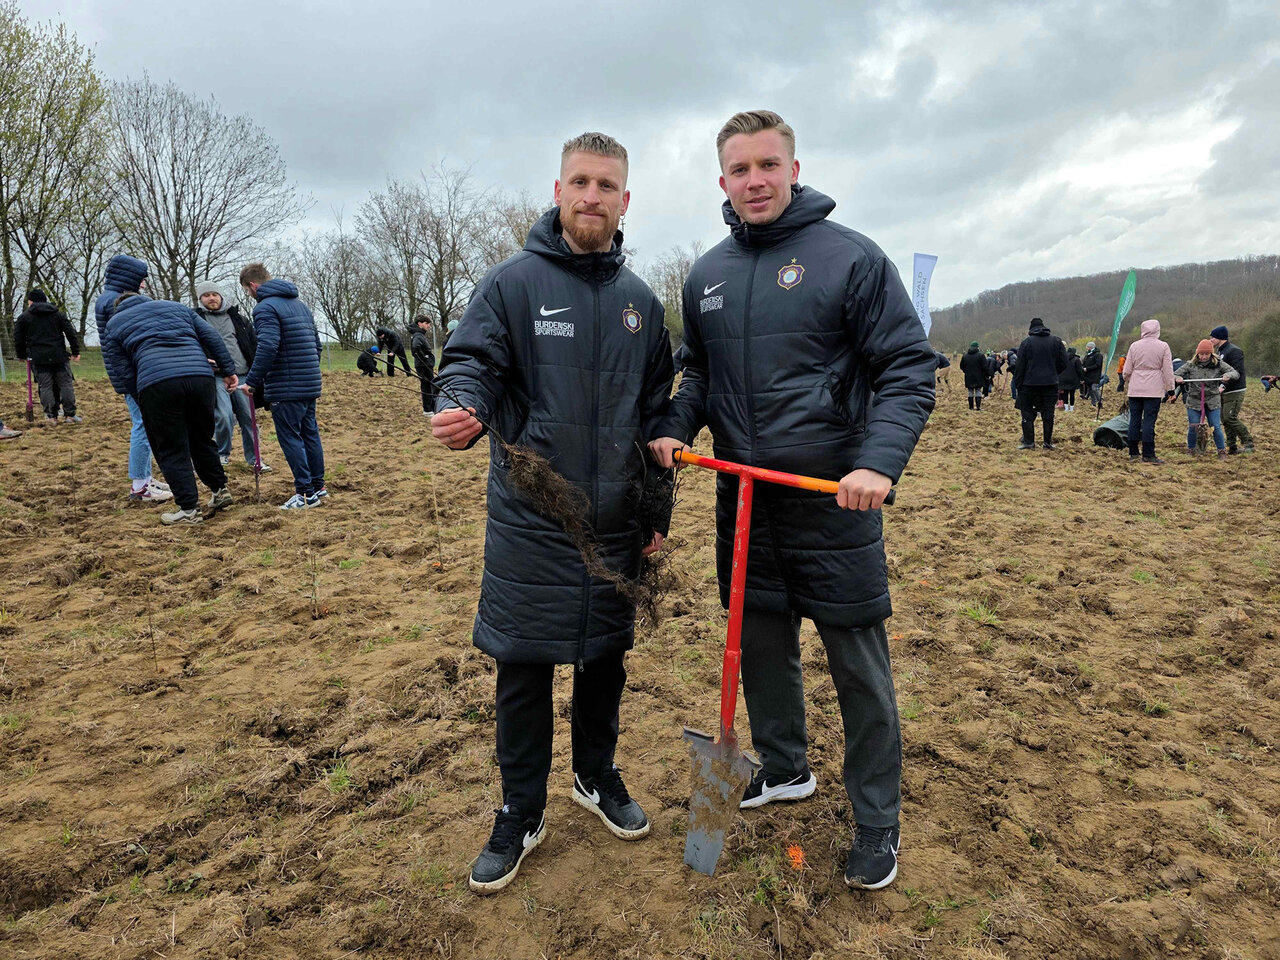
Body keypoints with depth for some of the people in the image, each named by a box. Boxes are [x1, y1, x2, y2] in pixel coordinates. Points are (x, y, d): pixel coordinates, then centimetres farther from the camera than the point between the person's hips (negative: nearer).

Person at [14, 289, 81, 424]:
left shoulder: (23, 317, 7)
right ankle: (70, 415, 3)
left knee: (46, 387, 2)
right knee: (66, 385, 4)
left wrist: (22, 355, 20)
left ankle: (51, 416, 1)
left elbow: (18, 338, 8)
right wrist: (75, 352, 6)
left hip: (39, 359, 0)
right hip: (60, 357, 0)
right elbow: (71, 333, 3)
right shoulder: (58, 314, 9)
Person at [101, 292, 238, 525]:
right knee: (202, 440, 21)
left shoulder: (113, 325, 22)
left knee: (172, 451, 6)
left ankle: (189, 509, 5)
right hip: (201, 377, 3)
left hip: (157, 385, -3)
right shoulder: (176, 307, 29)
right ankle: (220, 490, 27)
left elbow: (121, 376, 14)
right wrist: (228, 370, 16)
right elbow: (211, 337, 17)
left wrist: (141, 401, 22)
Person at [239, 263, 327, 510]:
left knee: (290, 437, -2)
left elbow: (267, 348, -24)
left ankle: (306, 493, -1)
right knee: (310, 434, 14)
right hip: (310, 384, 9)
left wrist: (252, 381, -17)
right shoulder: (300, 304, 17)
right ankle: (318, 486, 22)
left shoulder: (266, 307, -11)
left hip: (285, 388, -9)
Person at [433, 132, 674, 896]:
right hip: (530, 522, -3)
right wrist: (464, 408, -32)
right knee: (524, 667, 6)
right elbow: (471, 361, -7)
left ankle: (598, 777, 39)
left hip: (616, 522, 4)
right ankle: (522, 814, 26)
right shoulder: (514, 282, -2)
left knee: (606, 658, 15)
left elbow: (656, 414, 12)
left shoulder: (641, 302, 9)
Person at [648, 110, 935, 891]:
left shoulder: (852, 257, -7)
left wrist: (880, 461, -23)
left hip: (832, 499, -5)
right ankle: (785, 770, 41)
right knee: (762, 644, 18)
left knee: (859, 664, 4)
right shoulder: (706, 274, 9)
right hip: (741, 496, 5)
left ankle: (878, 820, 24)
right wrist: (675, 428, -1)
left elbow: (909, 369, -8)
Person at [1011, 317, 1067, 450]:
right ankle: (1048, 442, 9)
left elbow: (1020, 366, -5)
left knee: (1027, 413, 5)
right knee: (1048, 413, 7)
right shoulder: (1056, 341, 5)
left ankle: (1029, 442, 3)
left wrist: (1018, 383, 2)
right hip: (1051, 384, 3)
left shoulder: (1026, 342, -5)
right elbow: (1063, 363, 6)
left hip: (1030, 384, -3)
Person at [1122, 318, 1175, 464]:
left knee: (1134, 420, 8)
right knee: (1149, 421, -3)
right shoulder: (1163, 346, -4)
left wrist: (1127, 383, 25)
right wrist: (1170, 388, 5)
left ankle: (1133, 453, 12)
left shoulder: (1134, 346, 3)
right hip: (1154, 391, -2)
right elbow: (1168, 370, -3)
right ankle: (1148, 455, -2)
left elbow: (1127, 369, 7)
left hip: (1135, 390, 2)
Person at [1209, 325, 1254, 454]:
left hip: (1235, 392, -9)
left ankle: (1248, 443, -4)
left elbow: (1237, 372, -21)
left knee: (1230, 418, -13)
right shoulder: (1220, 351, 17)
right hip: (1225, 392, 9)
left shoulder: (1234, 351, -13)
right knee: (1225, 419, 8)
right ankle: (1232, 447, 13)